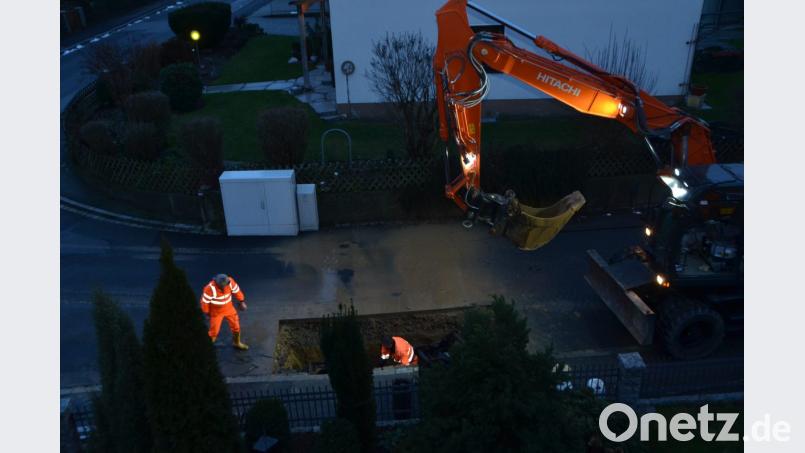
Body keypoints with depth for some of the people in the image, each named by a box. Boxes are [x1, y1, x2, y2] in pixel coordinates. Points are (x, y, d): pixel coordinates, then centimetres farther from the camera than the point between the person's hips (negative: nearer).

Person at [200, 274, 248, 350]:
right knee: (214, 331, 2)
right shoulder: (210, 288, -34)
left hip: (229, 308, 4)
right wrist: (207, 312, -5)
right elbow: (205, 301, -20)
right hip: (216, 311, -4)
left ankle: (236, 343, 41)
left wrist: (242, 301, 6)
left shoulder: (230, 281, -22)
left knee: (236, 326, 15)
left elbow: (236, 291, -3)